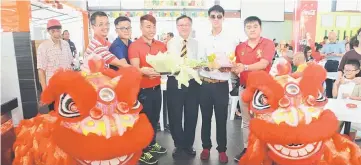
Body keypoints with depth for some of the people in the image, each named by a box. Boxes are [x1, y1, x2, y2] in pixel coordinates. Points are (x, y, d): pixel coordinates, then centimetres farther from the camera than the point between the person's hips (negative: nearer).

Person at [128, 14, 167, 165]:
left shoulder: (161, 45, 7)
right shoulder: (134, 46, -11)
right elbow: (135, 69, -20)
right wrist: (145, 71, -41)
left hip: (157, 88, 6)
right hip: (142, 90, -5)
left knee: (155, 118, 17)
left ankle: (152, 143, 37)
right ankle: (143, 152, 20)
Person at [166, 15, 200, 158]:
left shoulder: (196, 43, 8)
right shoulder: (170, 43, 5)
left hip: (193, 82, 1)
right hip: (175, 82, -1)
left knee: (192, 115, 10)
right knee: (175, 115, 7)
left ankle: (189, 144, 30)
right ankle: (178, 144, 27)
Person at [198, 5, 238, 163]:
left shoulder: (230, 40, -1)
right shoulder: (204, 40, 7)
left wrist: (224, 67, -24)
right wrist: (204, 66, -13)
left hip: (221, 85, -2)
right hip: (205, 84, 3)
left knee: (221, 118, 8)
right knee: (206, 117, 13)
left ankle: (222, 150, 25)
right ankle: (206, 147, 31)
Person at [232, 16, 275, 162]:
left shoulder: (268, 44, -6)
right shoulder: (240, 47, 6)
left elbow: (263, 64, -20)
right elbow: (237, 69, 4)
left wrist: (245, 67, -32)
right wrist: (234, 69, -20)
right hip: (244, 88, 4)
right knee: (246, 121, 13)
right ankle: (246, 148, 25)